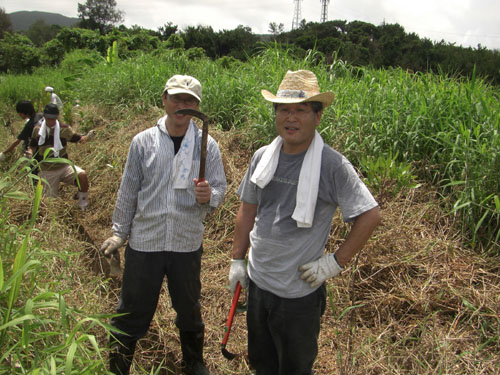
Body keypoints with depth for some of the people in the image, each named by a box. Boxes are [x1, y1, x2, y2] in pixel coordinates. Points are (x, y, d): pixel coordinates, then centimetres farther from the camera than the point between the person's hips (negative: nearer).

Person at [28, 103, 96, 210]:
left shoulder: (64, 129, -4)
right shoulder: (37, 129, -1)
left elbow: (78, 139, -4)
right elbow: (32, 147, 10)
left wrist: (87, 137, -26)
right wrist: (29, 154, -13)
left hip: (64, 166, 0)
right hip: (47, 171, 1)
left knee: (82, 175, -31)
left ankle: (83, 207, -14)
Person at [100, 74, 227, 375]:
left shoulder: (208, 146, -2)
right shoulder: (143, 142, -2)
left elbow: (220, 189, -1)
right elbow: (128, 191, 4)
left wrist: (209, 196, -25)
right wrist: (119, 233, 8)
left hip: (188, 243, 1)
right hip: (144, 241, -1)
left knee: (189, 308, 19)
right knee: (133, 309, 10)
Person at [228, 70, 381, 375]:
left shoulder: (333, 165, -18)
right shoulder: (262, 157, -1)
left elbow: (370, 215, -15)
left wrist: (337, 262, -16)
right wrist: (237, 260, 10)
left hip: (299, 292, -5)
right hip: (257, 281, 5)